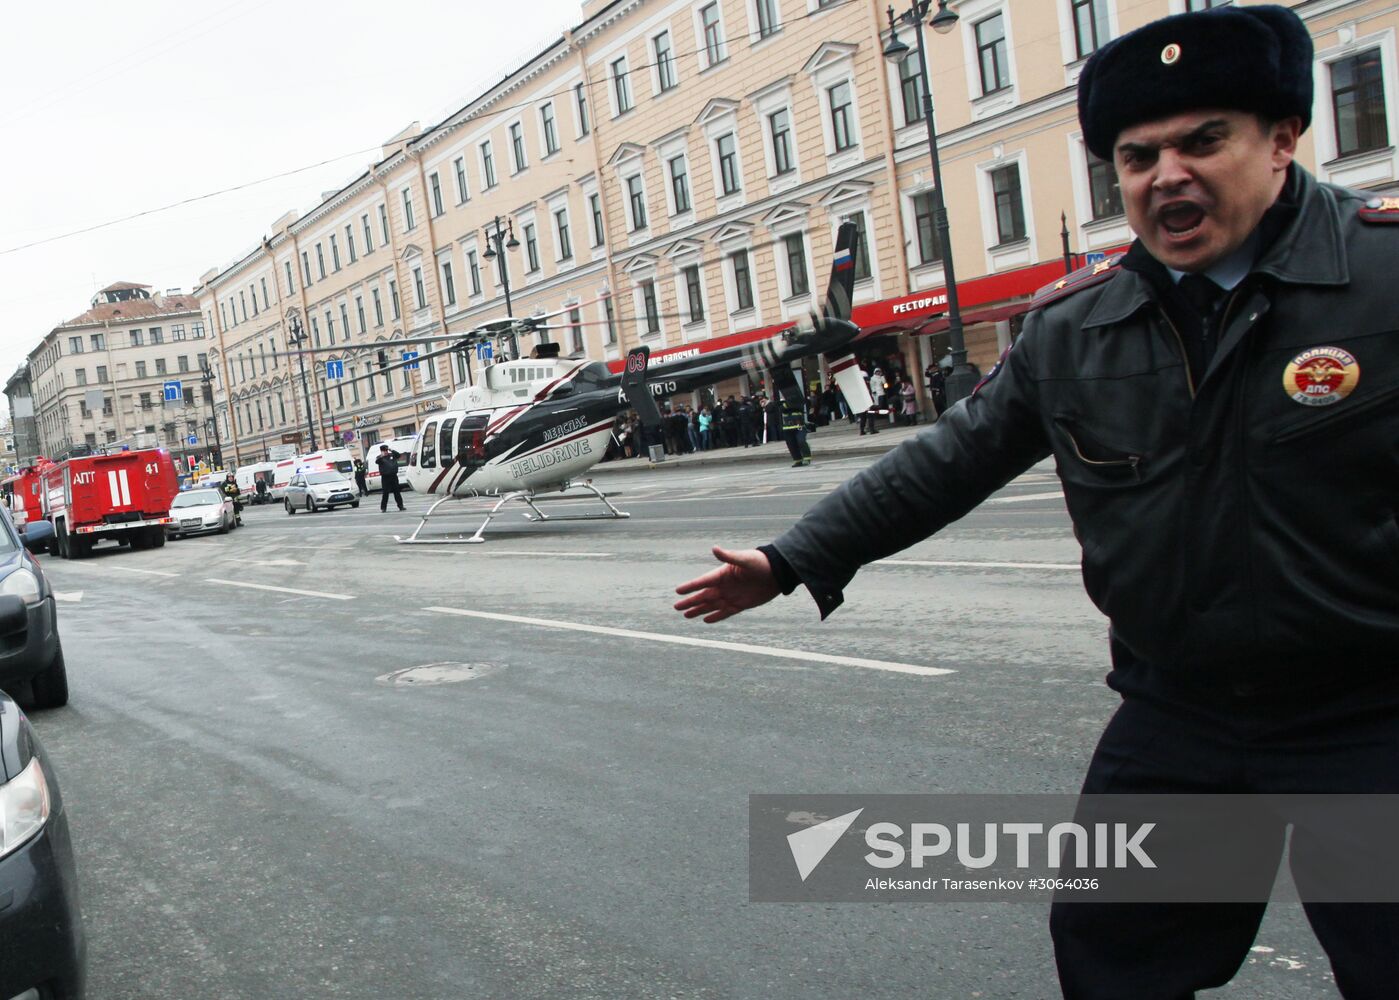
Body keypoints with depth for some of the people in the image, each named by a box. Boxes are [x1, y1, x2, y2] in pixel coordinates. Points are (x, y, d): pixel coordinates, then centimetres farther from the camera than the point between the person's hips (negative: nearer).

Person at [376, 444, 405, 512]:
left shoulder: (392, 455, 8)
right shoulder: (380, 457, -3)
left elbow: (398, 455, -5)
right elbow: (376, 462, -22)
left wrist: (392, 450, -19)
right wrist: (381, 456, -41)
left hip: (393, 476, 3)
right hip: (385, 477, -3)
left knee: (397, 492, 9)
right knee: (385, 493, -5)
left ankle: (401, 506, 16)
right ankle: (383, 508, -1)